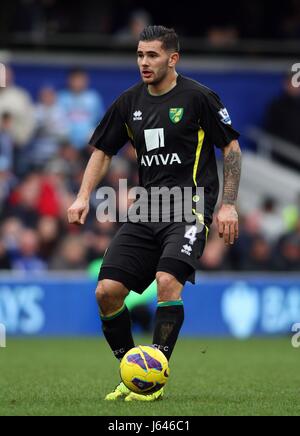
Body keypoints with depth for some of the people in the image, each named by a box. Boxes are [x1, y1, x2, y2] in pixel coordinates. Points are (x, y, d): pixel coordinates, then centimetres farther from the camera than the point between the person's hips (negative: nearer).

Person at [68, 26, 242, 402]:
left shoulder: (198, 97, -5)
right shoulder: (129, 102, 9)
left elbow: (231, 148, -1)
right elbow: (103, 151, 19)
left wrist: (228, 205, -6)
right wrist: (84, 197, 5)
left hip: (189, 207, -6)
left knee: (167, 280, -28)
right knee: (107, 291, -6)